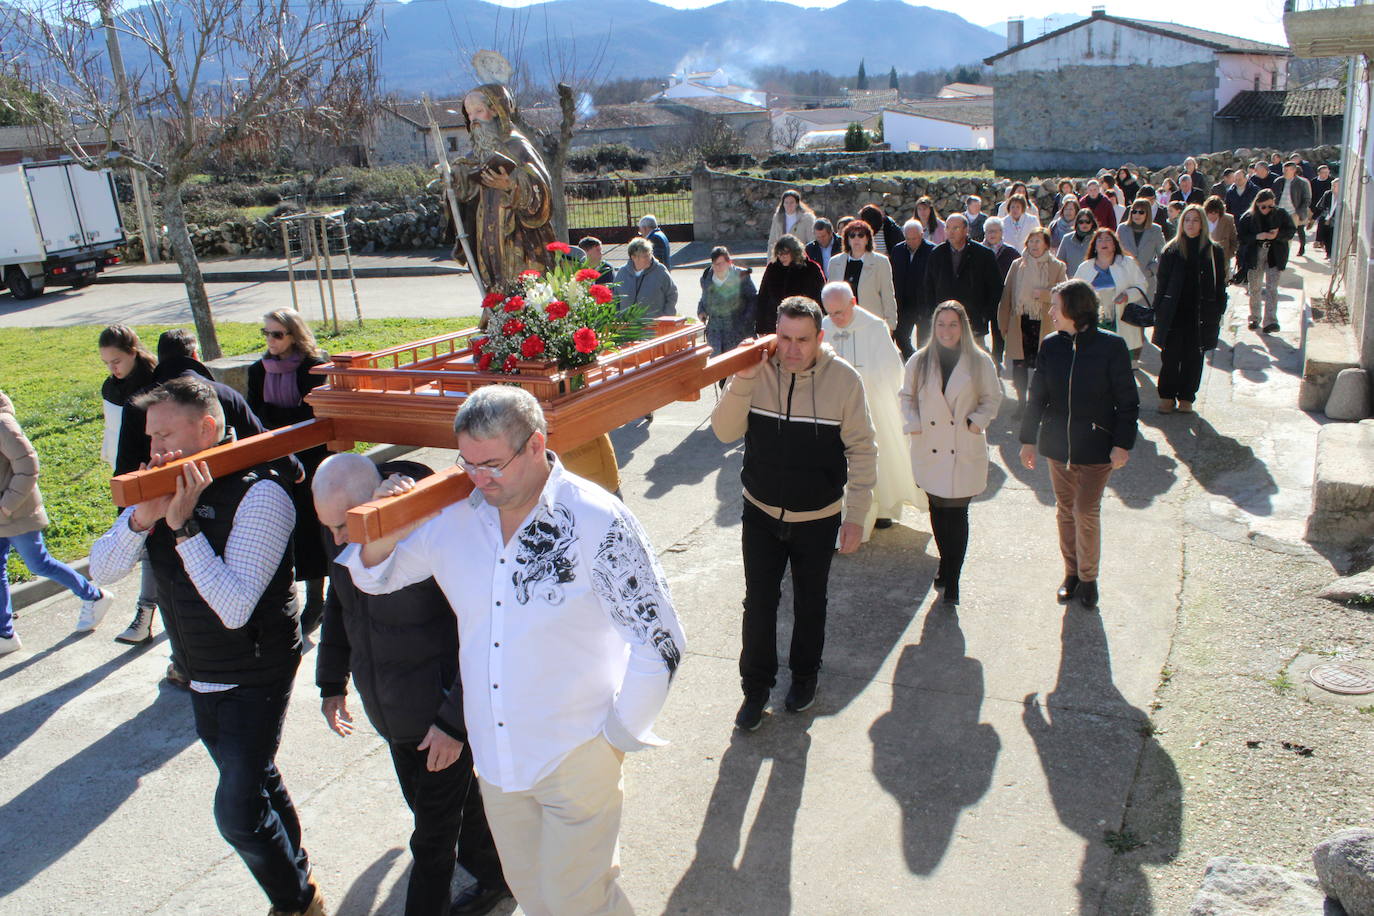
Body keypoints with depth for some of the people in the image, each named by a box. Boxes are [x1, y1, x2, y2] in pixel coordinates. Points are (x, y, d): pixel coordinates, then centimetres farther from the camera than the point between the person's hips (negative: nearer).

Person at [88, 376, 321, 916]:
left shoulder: (258, 494, -24)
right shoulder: (165, 487, -2)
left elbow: (234, 608, -30)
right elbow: (102, 569, -5)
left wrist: (183, 527, -32)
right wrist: (142, 517, -23)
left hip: (254, 678, -7)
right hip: (201, 675, 7)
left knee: (239, 814, -5)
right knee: (255, 782, 22)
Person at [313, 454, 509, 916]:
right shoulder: (343, 536, -6)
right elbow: (338, 605, 14)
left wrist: (455, 723, -21)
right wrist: (332, 683, 16)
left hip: (441, 714, -8)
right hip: (391, 713, 8)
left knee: (434, 832, 6)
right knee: (447, 801, 24)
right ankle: (494, 879, 46)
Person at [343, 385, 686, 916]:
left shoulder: (596, 523, -21)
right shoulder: (456, 518, -5)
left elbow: (659, 643, -18)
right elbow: (377, 577, 9)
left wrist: (618, 736, -9)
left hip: (577, 757, -5)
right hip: (495, 755, 6)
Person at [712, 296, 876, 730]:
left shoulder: (844, 379, -16)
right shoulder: (757, 371, -11)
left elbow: (862, 450, -9)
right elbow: (725, 432, -12)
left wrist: (856, 516, -9)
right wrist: (742, 381, -26)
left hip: (817, 519, -1)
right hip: (761, 514, 1)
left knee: (809, 603, 18)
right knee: (759, 601, 8)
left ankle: (805, 674, 42)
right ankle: (756, 685, 28)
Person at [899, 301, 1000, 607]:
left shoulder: (979, 363, -1)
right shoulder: (919, 362, 3)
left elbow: (992, 398, 8)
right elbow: (907, 396, 11)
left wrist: (977, 421, -10)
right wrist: (913, 426, -4)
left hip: (966, 452, -2)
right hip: (929, 451, 2)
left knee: (957, 513, -2)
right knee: (937, 511, 13)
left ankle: (951, 580, 7)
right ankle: (947, 565, 33)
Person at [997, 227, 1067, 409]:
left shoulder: (1057, 267, 4)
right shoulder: (1017, 265, 10)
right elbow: (1007, 295, 11)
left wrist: (1045, 294, -15)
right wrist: (1004, 323, 8)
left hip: (1044, 324, -2)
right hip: (1020, 322, 2)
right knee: (1019, 365, 3)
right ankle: (1021, 402, 18)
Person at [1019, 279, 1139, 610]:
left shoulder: (1111, 346, -11)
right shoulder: (1050, 345, -1)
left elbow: (1127, 401, -5)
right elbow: (1037, 396, 7)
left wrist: (1123, 444, -9)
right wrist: (1028, 439, 8)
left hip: (1096, 446, -4)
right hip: (1058, 444, 4)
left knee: (1087, 511, 0)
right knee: (1065, 510, 13)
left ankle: (1088, 577, 19)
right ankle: (1071, 572, 29)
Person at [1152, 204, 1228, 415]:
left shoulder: (1214, 252, 4)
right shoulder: (1172, 250, 4)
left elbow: (1220, 285, 6)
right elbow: (1162, 283, 5)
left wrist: (1218, 312, 1)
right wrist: (1159, 310, 0)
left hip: (1201, 314, 0)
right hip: (1174, 312, 0)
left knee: (1193, 356, 6)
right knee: (1171, 356, -1)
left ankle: (1186, 397, 16)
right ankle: (1167, 396, 11)